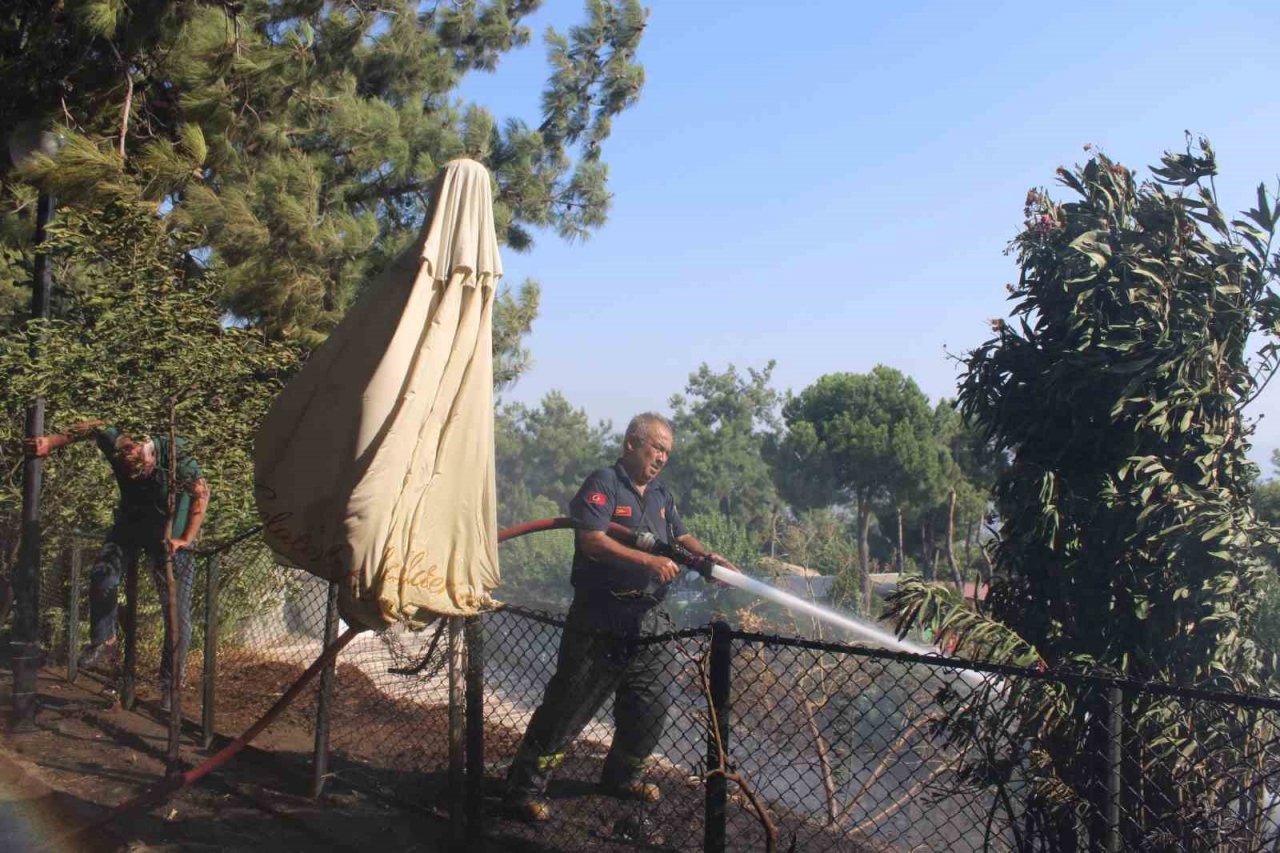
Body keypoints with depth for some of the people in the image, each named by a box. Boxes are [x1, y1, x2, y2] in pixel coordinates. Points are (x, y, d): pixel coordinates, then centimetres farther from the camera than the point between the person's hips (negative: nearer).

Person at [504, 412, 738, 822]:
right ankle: (525, 786, 4)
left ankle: (622, 776, 33)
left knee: (649, 706, 13)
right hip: (599, 619, -8)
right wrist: (649, 561, -26)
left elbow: (681, 536, 21)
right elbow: (593, 541, -21)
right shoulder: (604, 484, -9)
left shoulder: (660, 495, 16)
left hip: (642, 619, 8)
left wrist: (707, 557, 0)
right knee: (570, 704, -5)